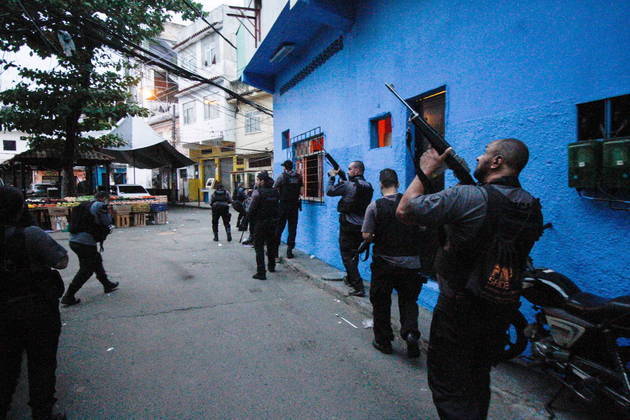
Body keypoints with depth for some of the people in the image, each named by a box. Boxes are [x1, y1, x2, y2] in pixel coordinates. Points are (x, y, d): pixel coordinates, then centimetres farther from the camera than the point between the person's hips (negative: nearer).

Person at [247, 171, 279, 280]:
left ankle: (261, 272, -4)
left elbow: (251, 210, -15)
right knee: (271, 245, 21)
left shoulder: (258, 192, -15)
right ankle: (271, 266, 37)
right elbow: (277, 206, 6)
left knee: (259, 247, 1)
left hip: (261, 223, -6)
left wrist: (250, 217, 2)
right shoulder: (275, 192, 3)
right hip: (273, 222, 6)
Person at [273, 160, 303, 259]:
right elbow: (300, 189, 1)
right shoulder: (299, 177, 2)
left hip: (283, 205, -2)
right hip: (295, 205, 2)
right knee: (292, 228, 7)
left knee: (279, 227, 6)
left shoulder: (282, 176, -6)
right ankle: (289, 250, 8)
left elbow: (274, 189, -4)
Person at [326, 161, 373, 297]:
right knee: (354, 254, 22)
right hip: (361, 226, 7)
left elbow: (330, 191, -5)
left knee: (347, 256, -2)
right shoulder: (368, 187, 5)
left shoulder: (348, 185, -16)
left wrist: (332, 176, 9)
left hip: (348, 226, -7)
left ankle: (359, 287, -7)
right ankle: (350, 278, 37)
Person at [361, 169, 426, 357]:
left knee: (381, 303, 14)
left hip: (384, 262, -2)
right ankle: (410, 331, -4)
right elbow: (423, 231, 3)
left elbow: (366, 236, -12)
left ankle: (383, 341, 23)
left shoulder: (375, 206, -10)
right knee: (408, 300, 17)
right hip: (411, 262, 2)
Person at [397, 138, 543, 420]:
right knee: (478, 380, 26)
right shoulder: (532, 207, 0)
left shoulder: (468, 197, -23)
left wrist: (427, 170, -7)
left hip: (459, 311, -7)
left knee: (449, 386, 8)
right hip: (503, 311, 7)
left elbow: (404, 211, -19)